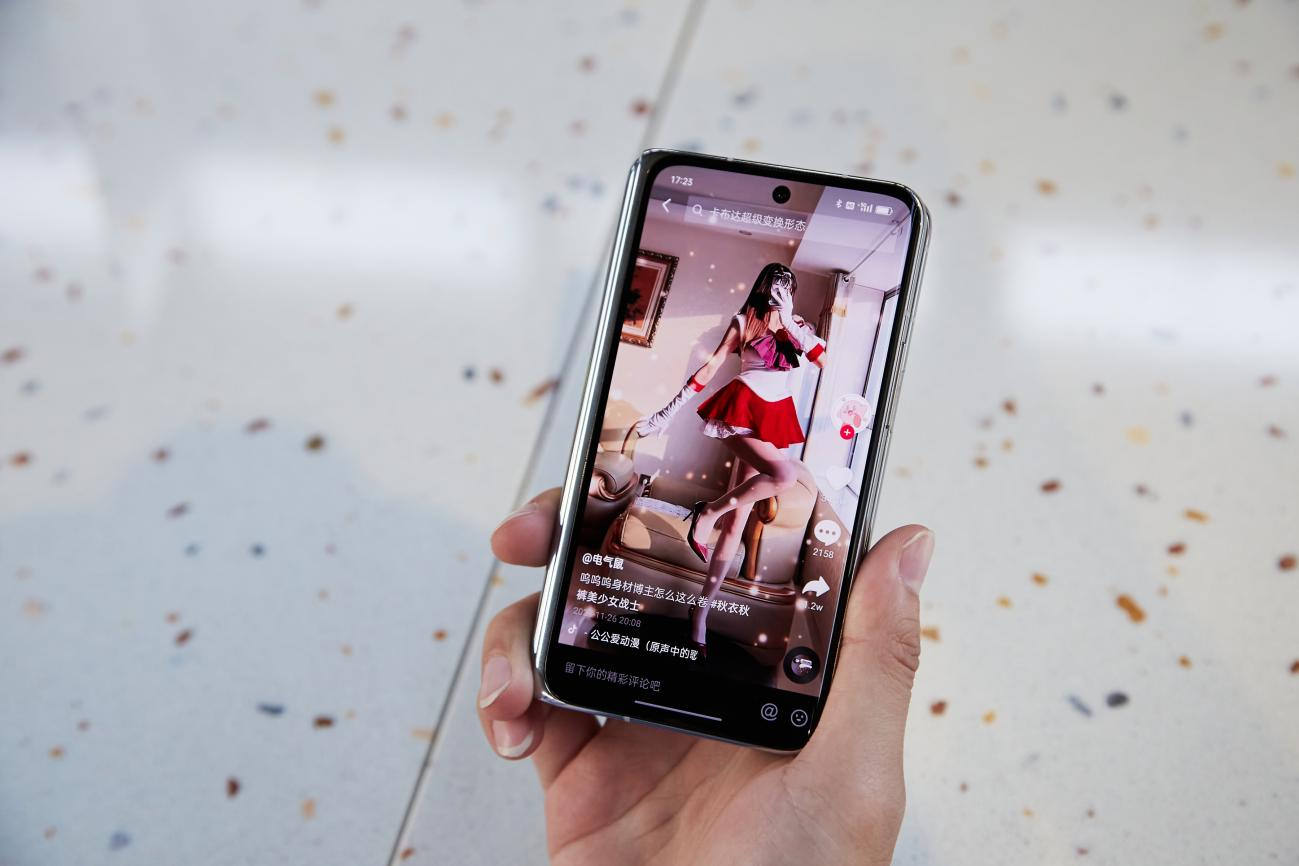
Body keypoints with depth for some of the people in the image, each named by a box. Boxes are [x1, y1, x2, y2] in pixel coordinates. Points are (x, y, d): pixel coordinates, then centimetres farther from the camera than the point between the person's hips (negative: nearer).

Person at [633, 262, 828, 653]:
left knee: (740, 516, 0)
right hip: (741, 410, -3)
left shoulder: (799, 327, 11)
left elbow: (823, 360, -6)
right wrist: (669, 411, -3)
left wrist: (791, 321, -10)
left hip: (776, 419, 4)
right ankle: (707, 512, -10)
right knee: (785, 475, -31)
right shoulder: (744, 321, 4)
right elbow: (710, 368, 2)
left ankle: (703, 607, 5)